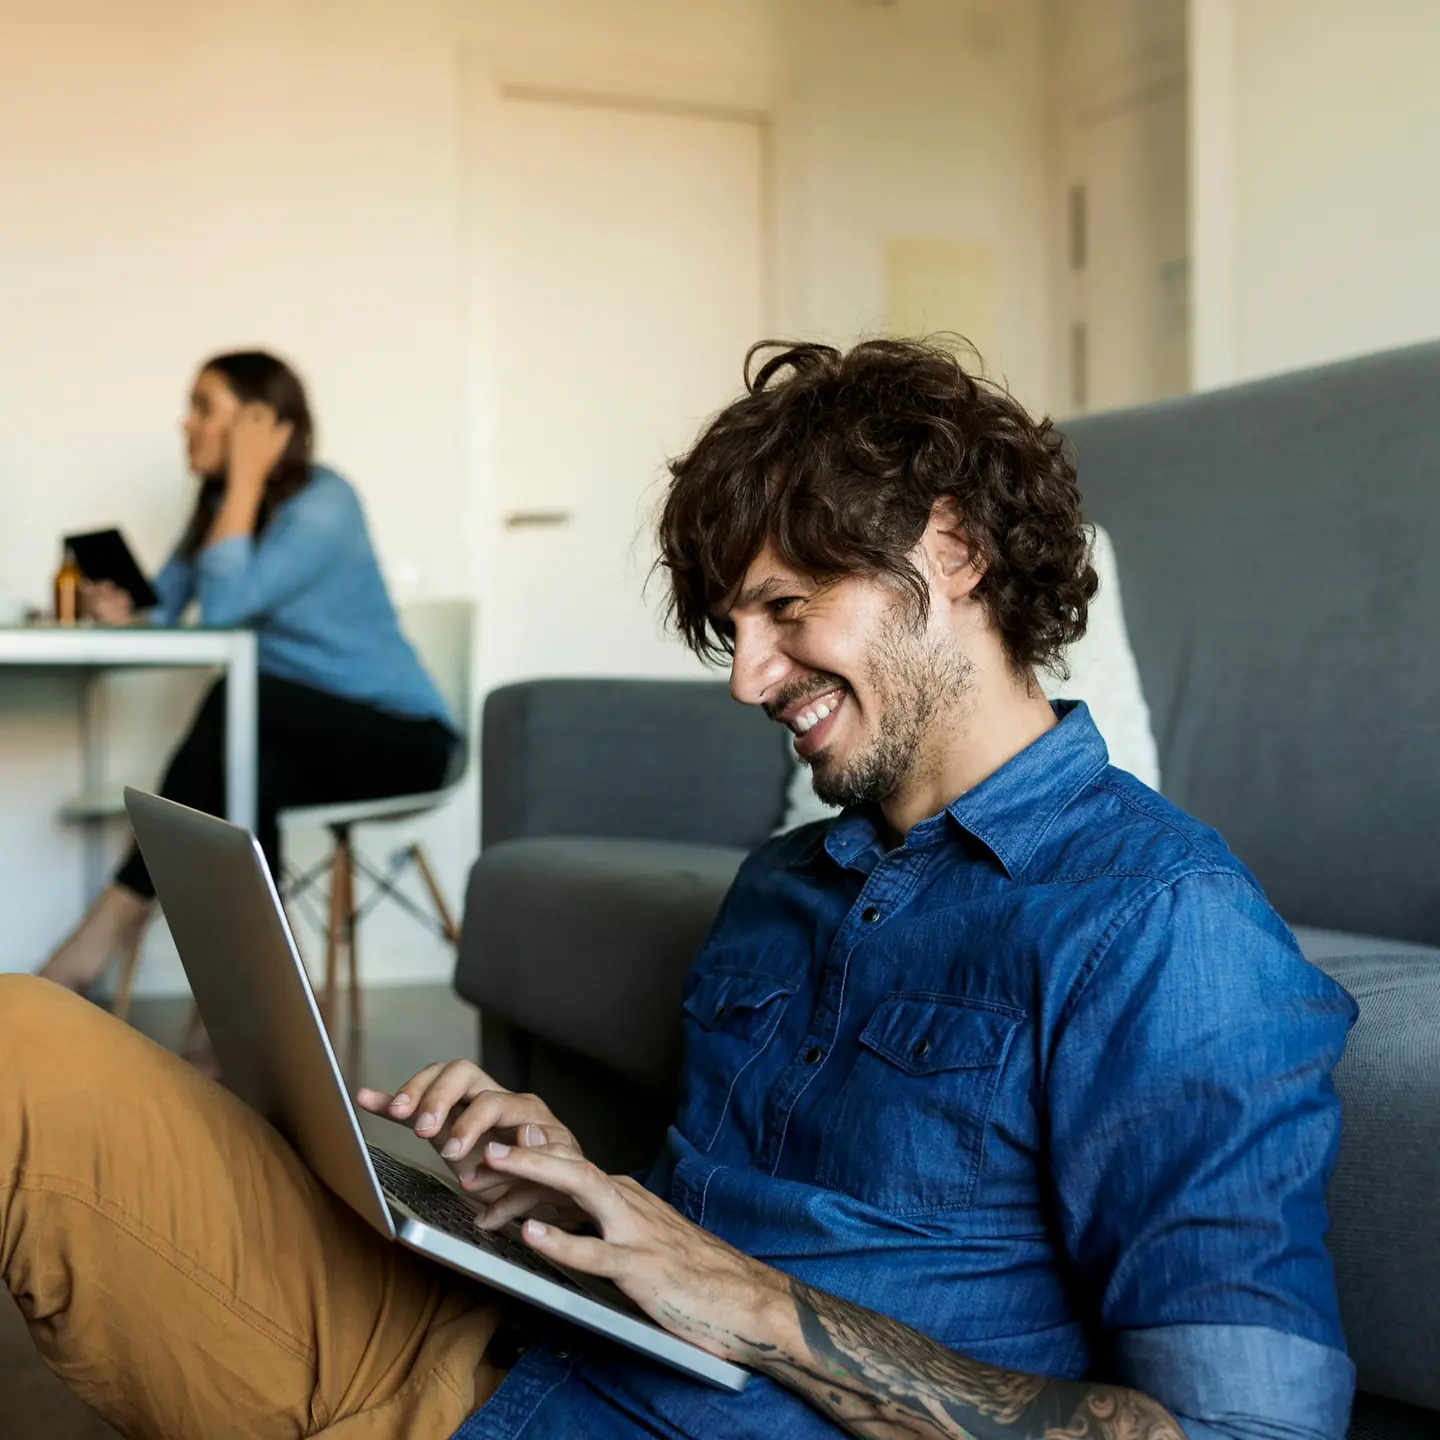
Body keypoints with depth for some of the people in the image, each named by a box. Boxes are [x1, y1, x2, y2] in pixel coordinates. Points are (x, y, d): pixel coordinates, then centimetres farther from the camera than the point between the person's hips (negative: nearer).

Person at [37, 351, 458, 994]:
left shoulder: (324, 503, -16)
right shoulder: (220, 503, 9)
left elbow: (223, 606, -28)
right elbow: (164, 605, 3)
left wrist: (246, 478, -22)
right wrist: (124, 611, -20)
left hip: (400, 735, -6)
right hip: (300, 736, 7)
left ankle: (108, 929, -27)